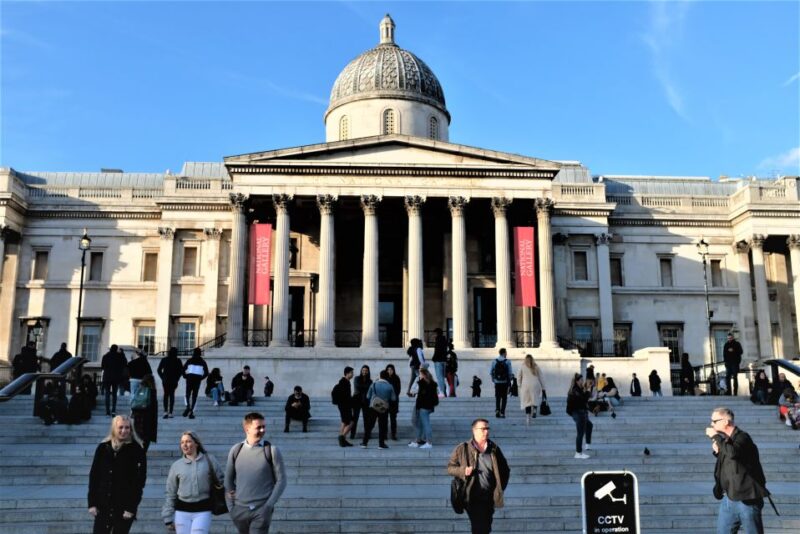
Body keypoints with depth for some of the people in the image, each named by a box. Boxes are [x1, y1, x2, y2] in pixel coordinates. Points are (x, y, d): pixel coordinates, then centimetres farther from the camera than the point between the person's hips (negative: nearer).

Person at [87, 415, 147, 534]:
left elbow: (140, 481, -7)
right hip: (103, 505, 3)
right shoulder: (103, 448, 2)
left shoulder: (136, 451, -6)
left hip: (124, 507, -3)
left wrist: (131, 507, -12)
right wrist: (92, 503, 0)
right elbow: (94, 476, 5)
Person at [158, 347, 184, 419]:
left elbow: (159, 370, -1)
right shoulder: (178, 361, -4)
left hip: (165, 380, 0)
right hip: (174, 381, 0)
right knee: (172, 395, 8)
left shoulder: (164, 360, -1)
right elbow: (181, 371, -4)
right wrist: (177, 378, 6)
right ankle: (170, 413, 2)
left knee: (166, 395, 11)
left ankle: (165, 411, -6)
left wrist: (162, 378, 7)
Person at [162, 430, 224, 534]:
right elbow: (170, 493, 8)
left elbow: (222, 480, 5)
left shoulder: (209, 460, 0)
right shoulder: (176, 465, 4)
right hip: (181, 511, 2)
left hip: (202, 511, -2)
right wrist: (168, 518, 6)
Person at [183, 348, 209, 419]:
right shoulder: (202, 362, 5)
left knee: (188, 394, 10)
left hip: (189, 378, -1)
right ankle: (191, 411, -2)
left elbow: (183, 369, -5)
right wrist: (201, 378, 10)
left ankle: (188, 406, -17)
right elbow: (206, 373, 0)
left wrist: (185, 376, 7)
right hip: (198, 379, 1)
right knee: (194, 396, 5)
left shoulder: (190, 360, 3)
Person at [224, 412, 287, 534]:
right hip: (239, 509, 3)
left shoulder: (272, 451, -6)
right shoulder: (236, 450, 2)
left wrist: (269, 505, -10)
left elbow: (281, 480, -3)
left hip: (261, 510, -3)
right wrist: (230, 504, 5)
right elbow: (229, 478, 11)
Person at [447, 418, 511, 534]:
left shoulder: (494, 449, 4)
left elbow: (505, 470, 15)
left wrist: (500, 488, 6)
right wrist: (463, 470, -18)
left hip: (489, 498, 3)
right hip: (472, 498, -3)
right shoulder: (462, 449, -4)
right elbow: (450, 468, 1)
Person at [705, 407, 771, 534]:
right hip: (729, 498, 8)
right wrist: (718, 451, 2)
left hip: (747, 498, -8)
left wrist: (715, 436, -24)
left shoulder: (742, 437, -15)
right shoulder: (725, 439, 9)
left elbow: (733, 452, -36)